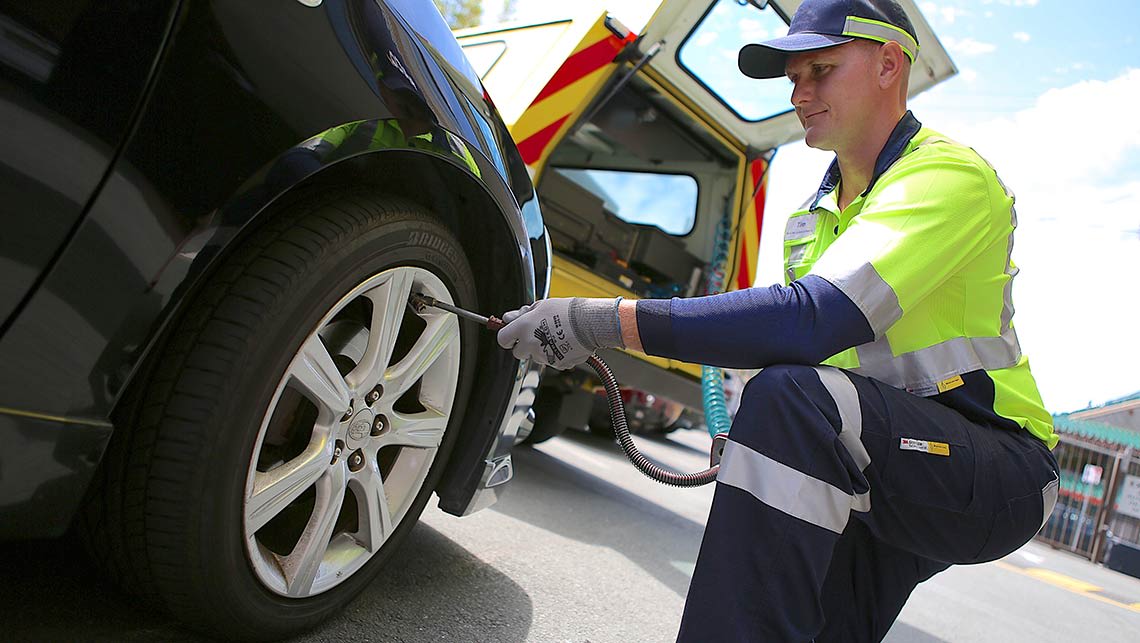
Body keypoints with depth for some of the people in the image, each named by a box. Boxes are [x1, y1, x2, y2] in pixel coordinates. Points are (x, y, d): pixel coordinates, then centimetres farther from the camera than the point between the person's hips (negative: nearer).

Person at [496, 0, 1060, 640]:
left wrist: (607, 320, -35)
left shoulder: (950, 174, -18)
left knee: (790, 396, -33)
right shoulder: (822, 208, 11)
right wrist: (752, 436, -2)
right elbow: (809, 340, 17)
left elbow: (814, 319, -34)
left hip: (997, 474, -8)